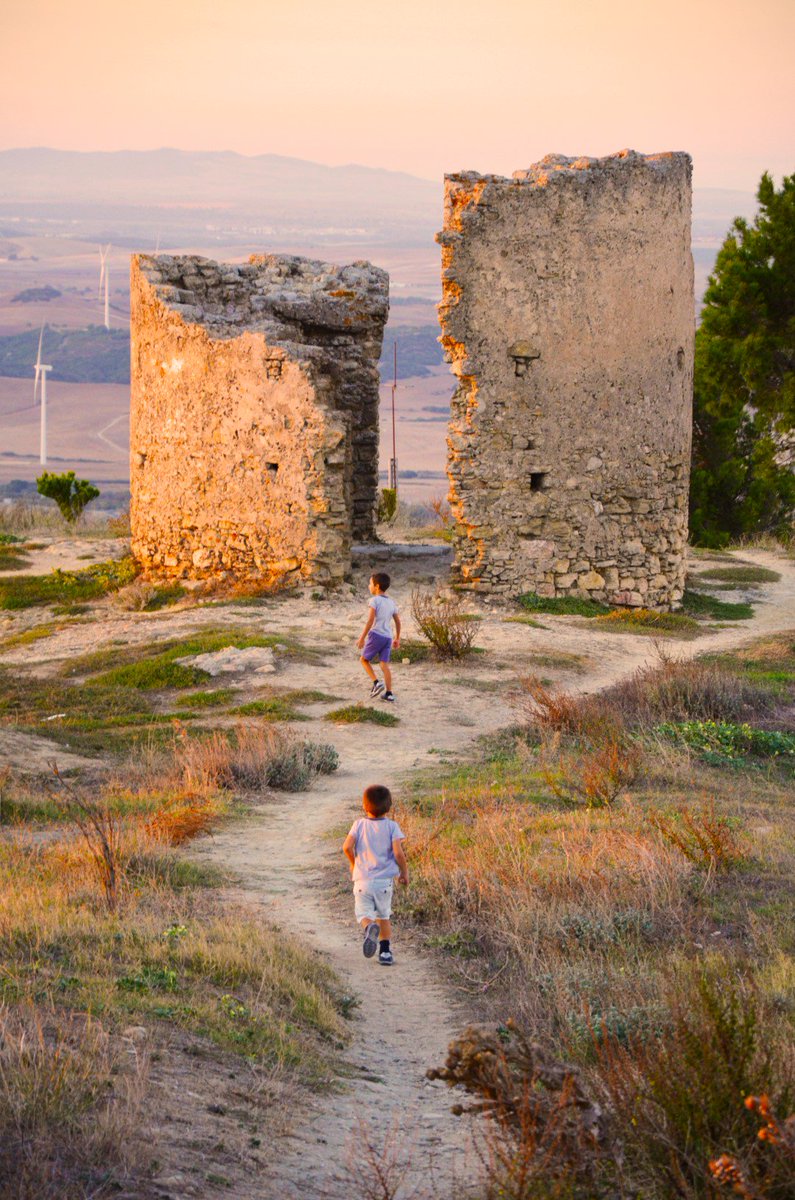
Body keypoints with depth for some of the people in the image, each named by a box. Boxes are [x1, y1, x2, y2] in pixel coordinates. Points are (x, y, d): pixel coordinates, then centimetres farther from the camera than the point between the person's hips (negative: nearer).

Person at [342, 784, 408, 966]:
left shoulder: (359, 824, 1)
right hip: (384, 880, 1)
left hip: (362, 880, 0)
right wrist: (404, 872, 3)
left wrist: (353, 863, 11)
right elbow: (398, 852, -13)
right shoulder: (391, 826, -3)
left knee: (364, 914, 2)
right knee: (383, 916, 19)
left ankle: (369, 928, -34)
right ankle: (385, 952, 12)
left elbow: (347, 847, -9)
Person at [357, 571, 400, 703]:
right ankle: (389, 693, -1)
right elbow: (398, 622, 19)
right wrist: (397, 638, 29)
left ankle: (377, 683, -5)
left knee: (364, 659, 11)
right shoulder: (391, 602, 14)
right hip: (388, 636, 6)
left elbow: (370, 621, -15)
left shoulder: (374, 600, -8)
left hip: (376, 634, -6)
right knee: (384, 664, 6)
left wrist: (362, 638, -12)